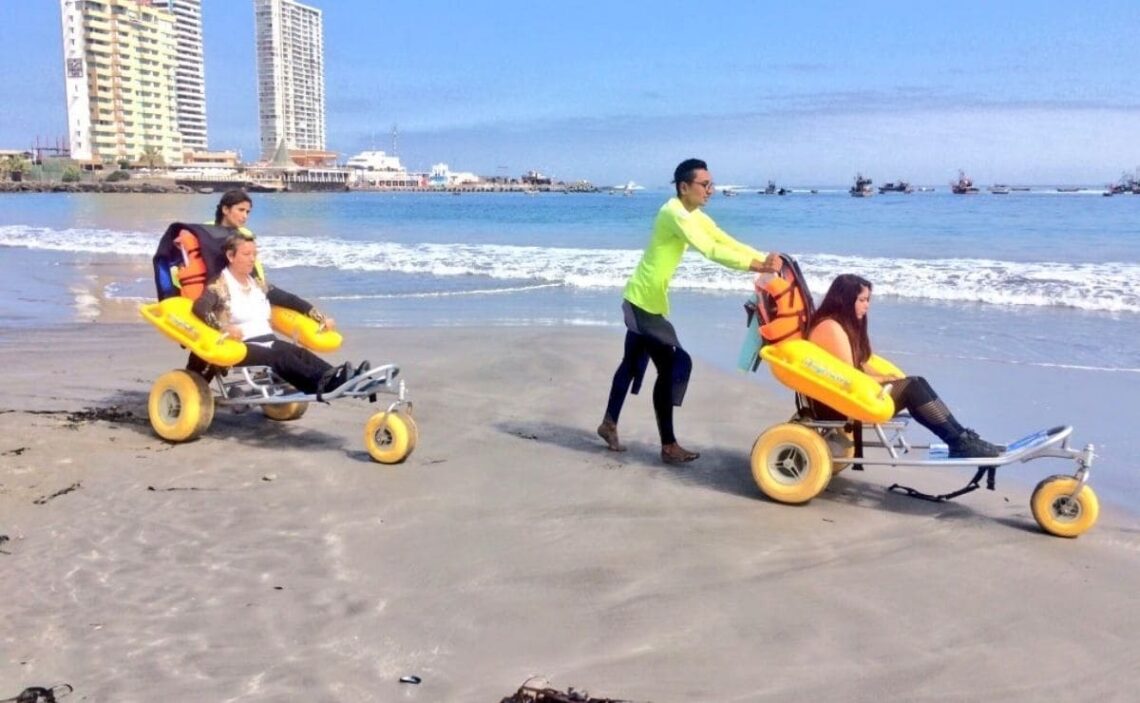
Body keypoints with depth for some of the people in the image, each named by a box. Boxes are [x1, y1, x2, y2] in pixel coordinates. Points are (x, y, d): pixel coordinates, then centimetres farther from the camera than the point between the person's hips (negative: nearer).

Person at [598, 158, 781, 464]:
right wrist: (756, 265, -33)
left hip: (644, 299, 10)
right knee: (672, 366, -9)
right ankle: (668, 445, -3)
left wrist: (766, 259, -12)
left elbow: (728, 241, 2)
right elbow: (711, 251, -30)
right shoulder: (675, 214, -21)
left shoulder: (696, 217, 10)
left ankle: (609, 424, 32)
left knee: (633, 363, 18)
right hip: (644, 300, -10)